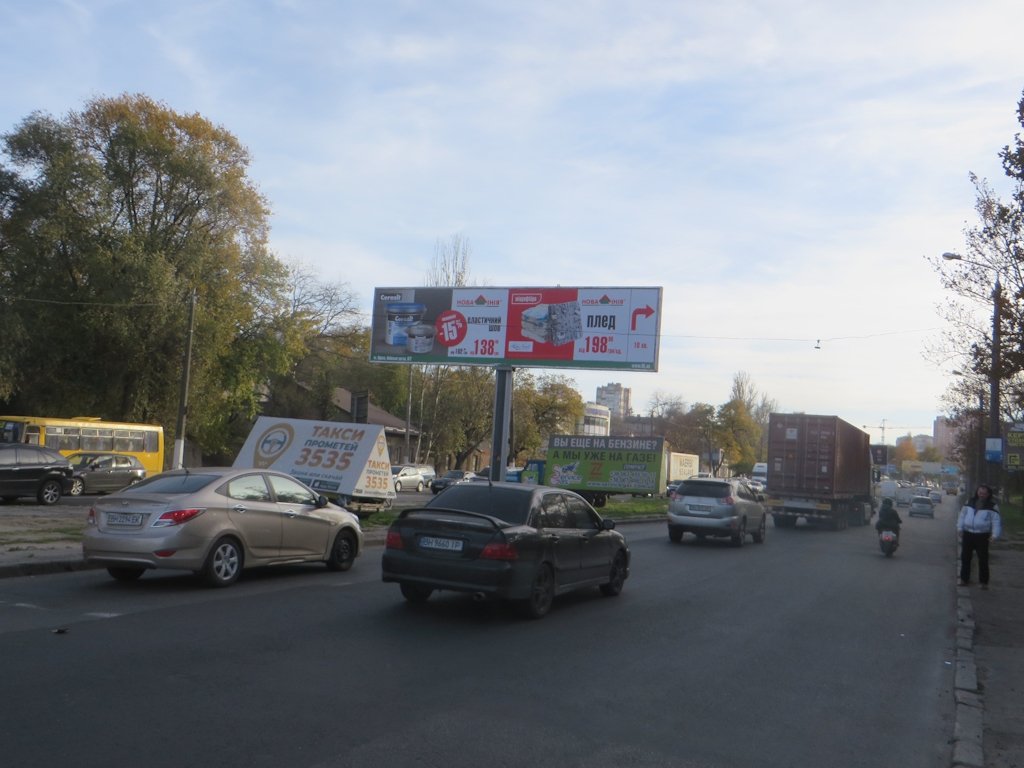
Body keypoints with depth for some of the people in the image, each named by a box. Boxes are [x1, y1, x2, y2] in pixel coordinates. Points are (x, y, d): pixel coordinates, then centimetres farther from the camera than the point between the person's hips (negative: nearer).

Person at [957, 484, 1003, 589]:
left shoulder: (992, 506, -4)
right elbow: (962, 515, 13)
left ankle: (984, 582, 10)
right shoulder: (970, 503, 7)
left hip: (982, 536, -3)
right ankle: (964, 578, 20)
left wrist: (995, 535, -17)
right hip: (967, 534, 4)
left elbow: (996, 521, -7)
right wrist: (960, 528, 6)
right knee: (965, 557, 9)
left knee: (983, 560, 0)